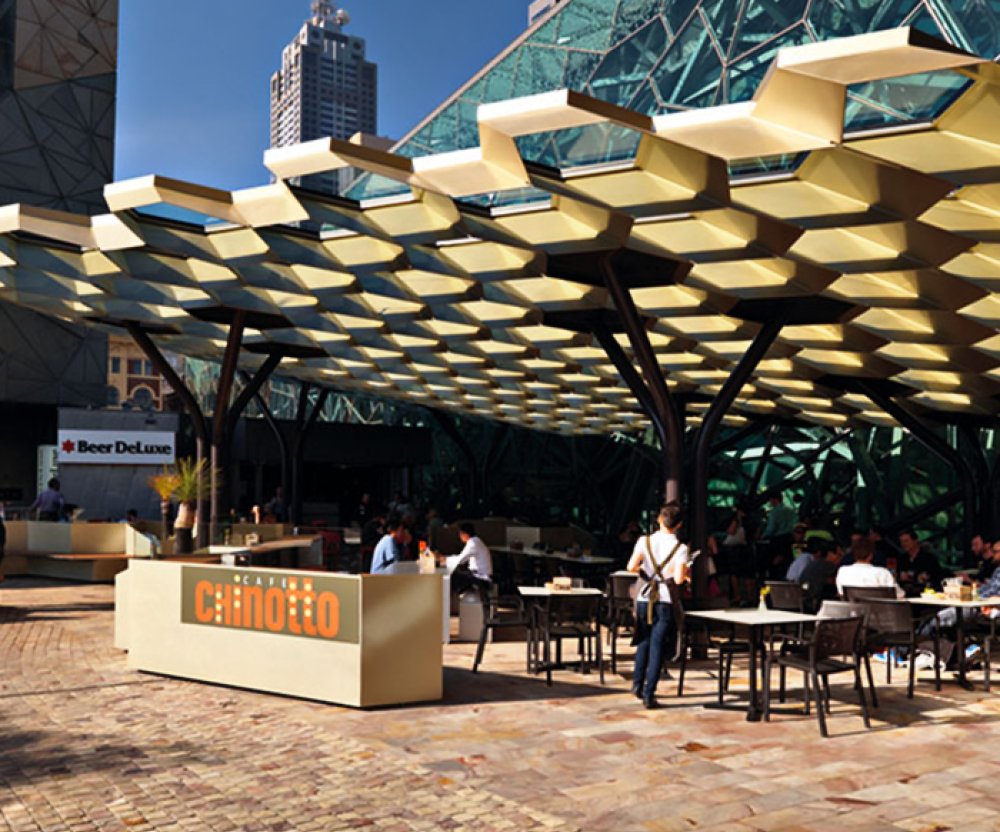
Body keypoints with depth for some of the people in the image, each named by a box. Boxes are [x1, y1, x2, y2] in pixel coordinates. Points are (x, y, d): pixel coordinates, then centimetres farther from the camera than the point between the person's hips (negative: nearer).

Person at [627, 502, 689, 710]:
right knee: (657, 647, 0)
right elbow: (678, 579, -15)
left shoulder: (644, 541, -1)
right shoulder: (680, 548, -7)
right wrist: (686, 572, 7)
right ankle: (648, 695, -1)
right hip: (665, 601, -3)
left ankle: (637, 684, 27)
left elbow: (631, 566, -9)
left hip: (644, 599, 3)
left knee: (644, 641, 21)